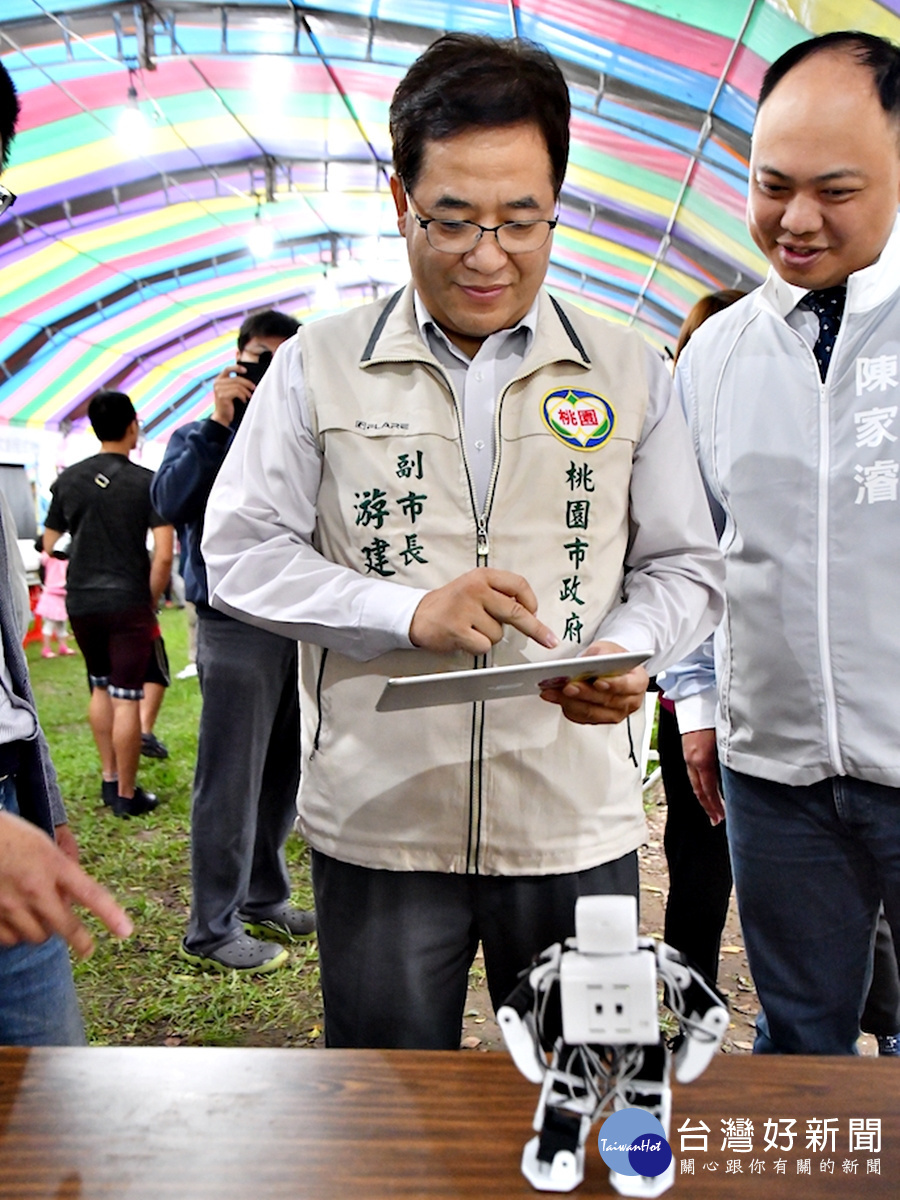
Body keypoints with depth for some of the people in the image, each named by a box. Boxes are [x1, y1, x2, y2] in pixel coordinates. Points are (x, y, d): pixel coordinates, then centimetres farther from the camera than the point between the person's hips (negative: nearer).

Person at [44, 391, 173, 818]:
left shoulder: (67, 480, 5)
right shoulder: (147, 482, -8)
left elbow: (48, 547, 10)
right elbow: (163, 556, -14)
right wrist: (151, 601, -1)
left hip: (81, 603, 5)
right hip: (128, 603, -5)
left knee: (101, 688, 21)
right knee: (126, 699, 1)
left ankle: (108, 779, 28)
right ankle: (127, 794, 8)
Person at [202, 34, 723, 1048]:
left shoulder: (628, 374, 5)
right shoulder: (317, 366, 2)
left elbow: (684, 569, 9)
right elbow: (240, 553, -1)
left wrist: (629, 650, -13)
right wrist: (410, 612, -15)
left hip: (577, 827, 2)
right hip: (376, 825, -1)